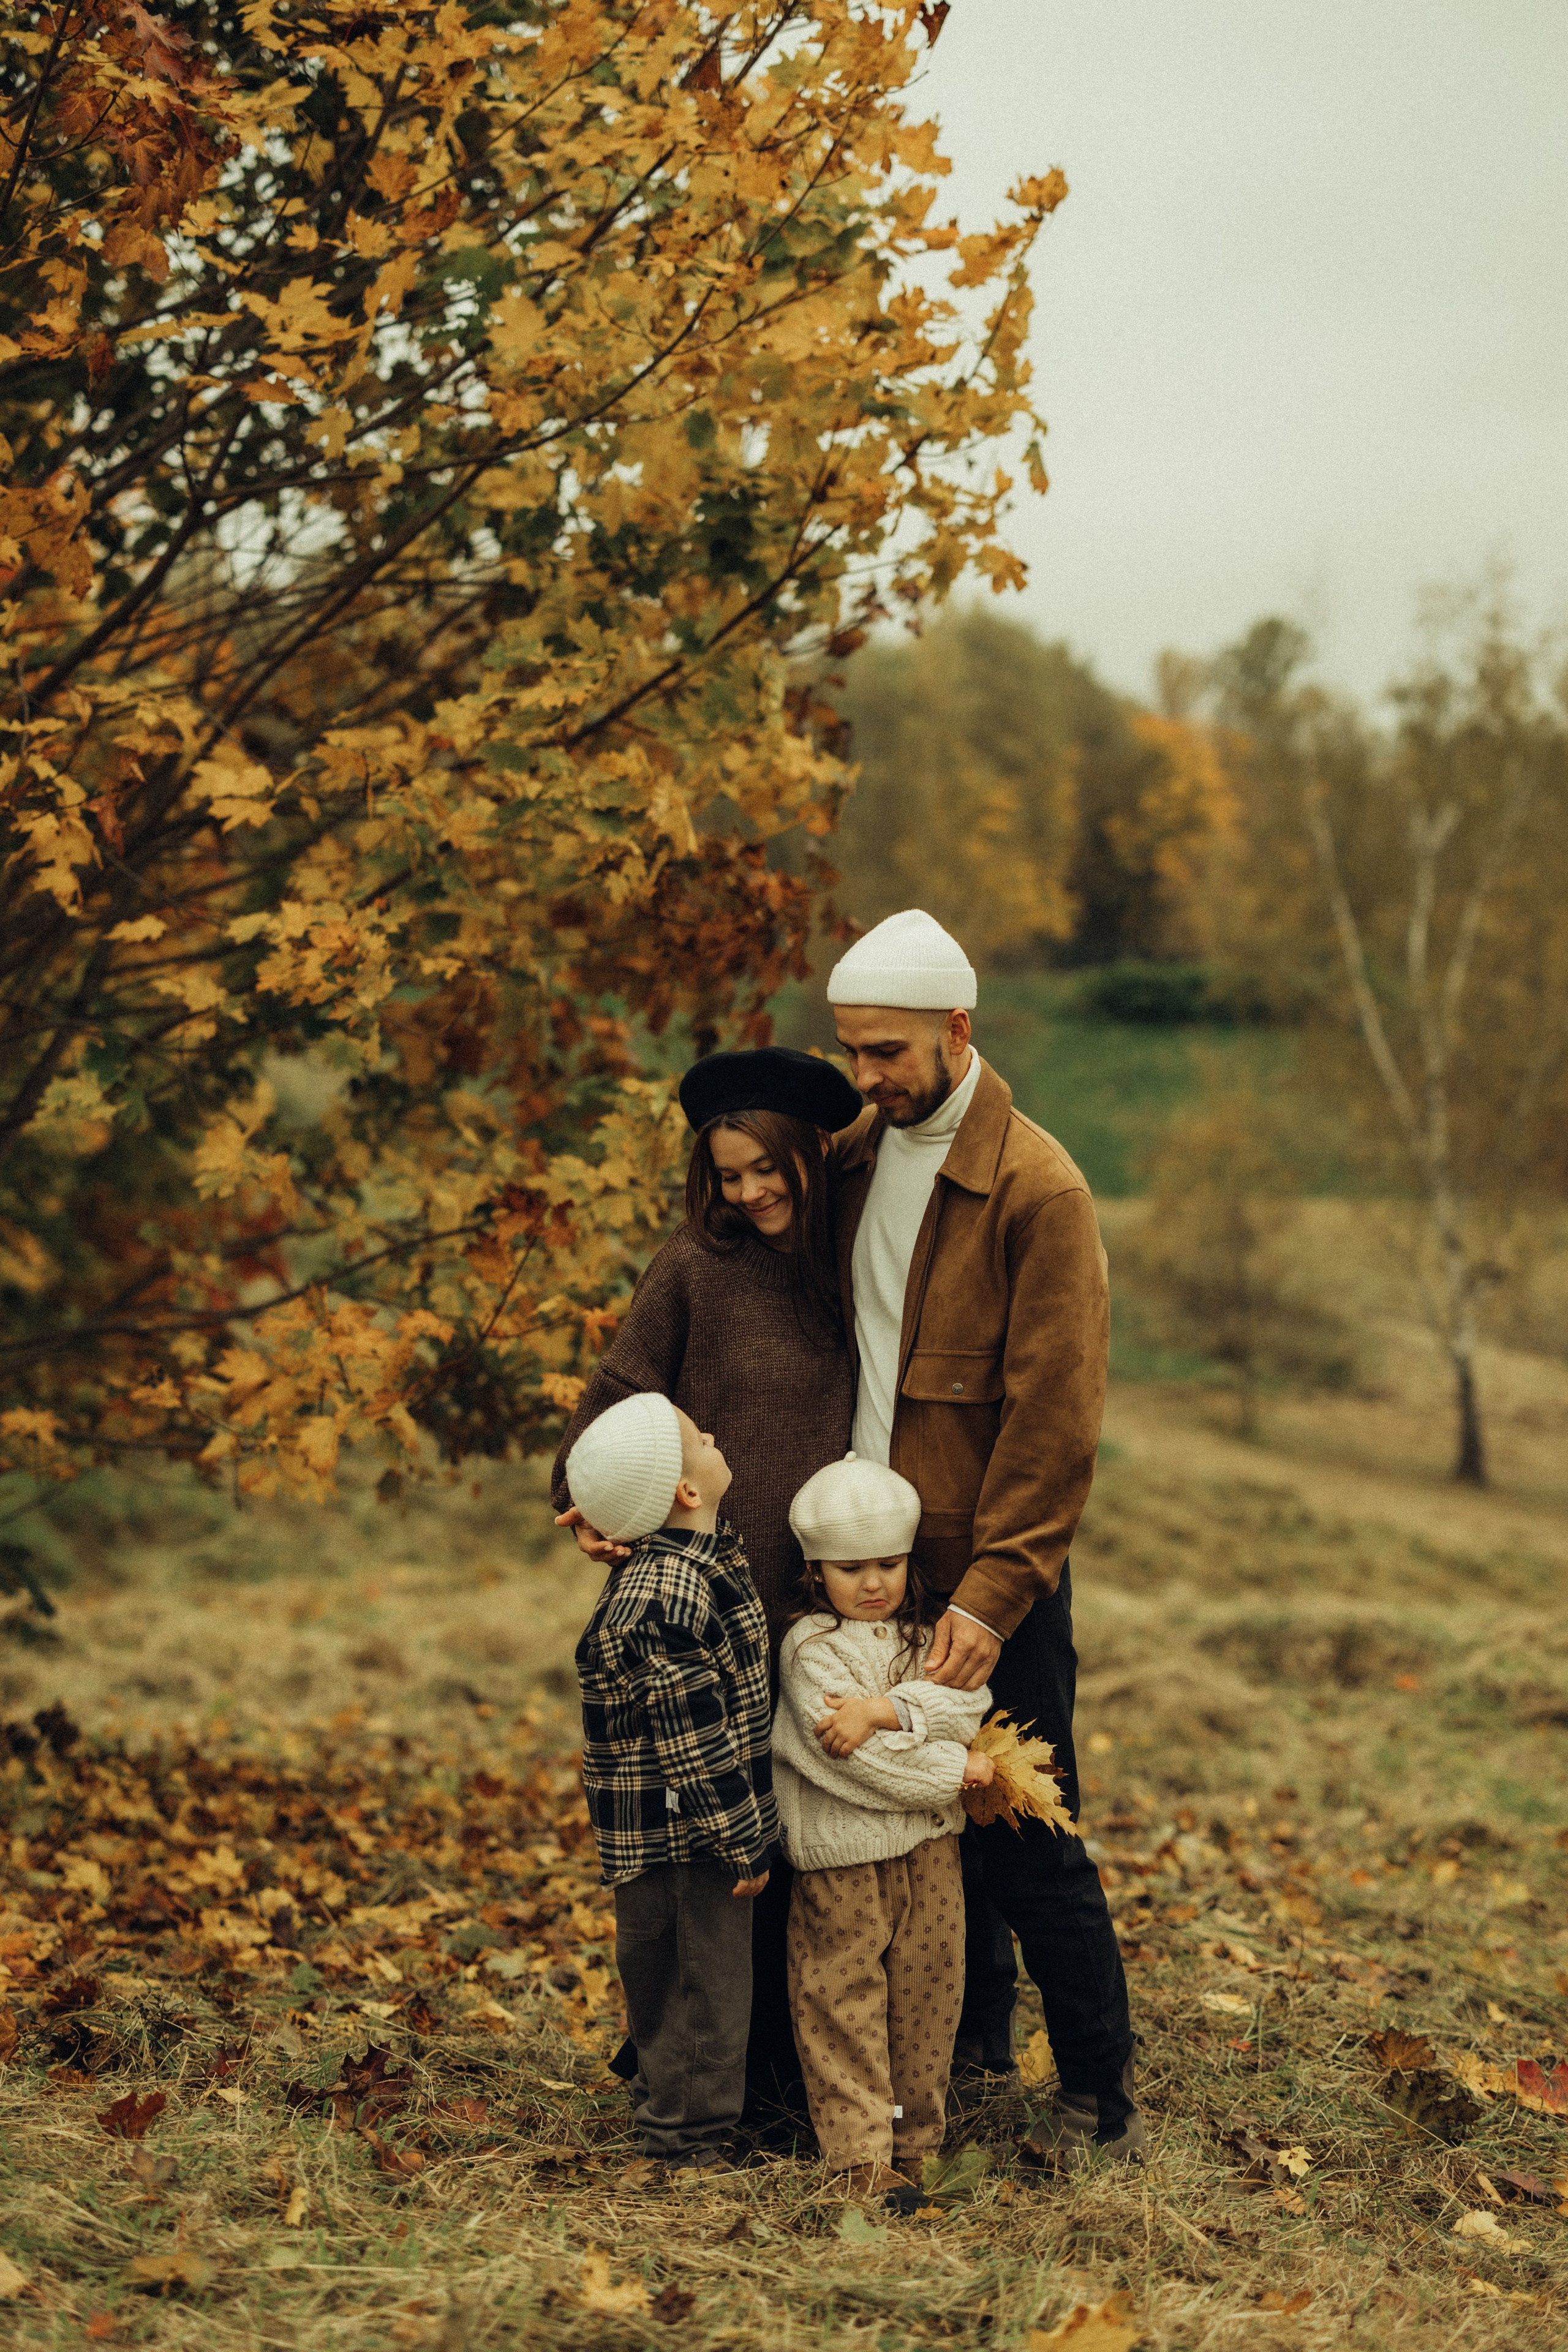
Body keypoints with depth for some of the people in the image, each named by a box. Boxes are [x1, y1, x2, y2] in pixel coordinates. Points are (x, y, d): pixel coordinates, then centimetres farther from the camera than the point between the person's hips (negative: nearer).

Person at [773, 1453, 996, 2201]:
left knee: (929, 1988, 9)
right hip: (842, 1850, -5)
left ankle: (916, 2134, 21)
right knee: (845, 1998, -1)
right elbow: (858, 1758, -17)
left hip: (928, 1840, 5)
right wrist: (953, 1770, -9)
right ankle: (861, 2152, 3)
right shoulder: (810, 1647, -8)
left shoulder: (928, 1635, 10)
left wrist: (884, 1709, -21)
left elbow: (966, 1704, -8)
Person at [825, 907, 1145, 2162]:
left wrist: (989, 1594, -19)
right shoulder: (856, 1160, 8)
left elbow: (1056, 1415, -15)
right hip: (880, 1557, 6)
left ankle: (1102, 2094, 12)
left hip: (992, 1573, -6)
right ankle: (973, 2031, 34)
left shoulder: (1038, 1187, -13)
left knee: (1025, 1840, -1)